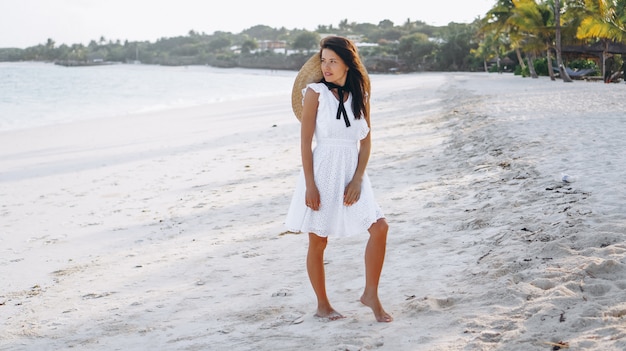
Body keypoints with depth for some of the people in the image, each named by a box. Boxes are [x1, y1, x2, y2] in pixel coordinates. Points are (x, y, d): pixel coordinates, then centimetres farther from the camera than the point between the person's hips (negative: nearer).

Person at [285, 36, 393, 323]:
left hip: (351, 173, 3)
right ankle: (322, 305, 21)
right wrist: (309, 185, -12)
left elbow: (366, 142, 6)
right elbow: (305, 141, -7)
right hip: (322, 171, -3)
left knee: (379, 228, -9)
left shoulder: (360, 95, 5)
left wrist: (357, 180, -6)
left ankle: (370, 294, 6)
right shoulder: (315, 92, -6)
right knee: (318, 242, 5)